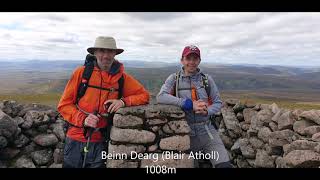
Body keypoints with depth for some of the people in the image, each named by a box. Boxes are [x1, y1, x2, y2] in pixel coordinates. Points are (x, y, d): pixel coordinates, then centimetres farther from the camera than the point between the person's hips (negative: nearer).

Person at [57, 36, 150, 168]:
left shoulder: (122, 78, -5)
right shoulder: (81, 72, -8)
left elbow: (144, 95, -1)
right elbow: (64, 105, -4)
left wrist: (123, 101, -18)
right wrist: (83, 119, -20)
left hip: (100, 142, 0)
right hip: (75, 140, 1)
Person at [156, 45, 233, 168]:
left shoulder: (207, 79, 0)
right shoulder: (174, 78, -4)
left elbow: (218, 103, 6)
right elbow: (160, 97, -19)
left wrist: (207, 111, -17)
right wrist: (190, 104, -25)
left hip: (206, 131, 1)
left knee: (224, 165, -11)